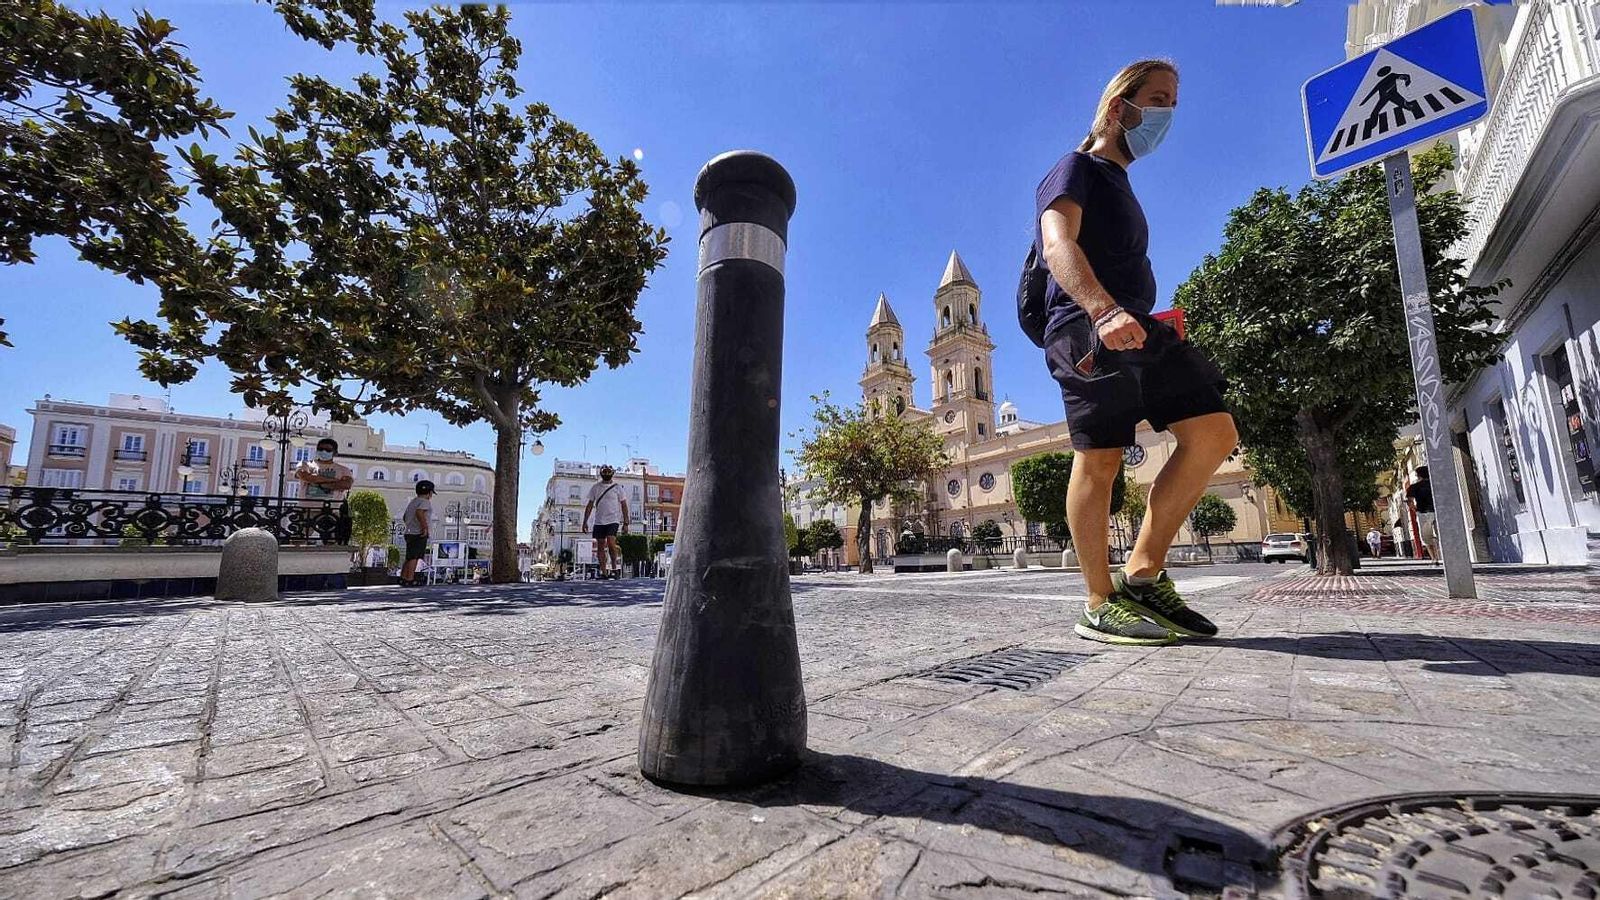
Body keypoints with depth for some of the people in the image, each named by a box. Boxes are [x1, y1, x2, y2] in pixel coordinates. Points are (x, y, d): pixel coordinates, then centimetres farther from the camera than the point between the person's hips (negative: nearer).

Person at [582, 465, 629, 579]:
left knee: (611, 543, -18)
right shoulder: (595, 487, 9)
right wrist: (585, 522, 5)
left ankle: (614, 567, -2)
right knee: (600, 547, 4)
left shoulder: (617, 487, 3)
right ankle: (604, 572, 10)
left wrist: (625, 523, -1)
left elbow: (624, 505, 4)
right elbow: (590, 505, 12)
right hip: (599, 521, 3)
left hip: (613, 520, -3)